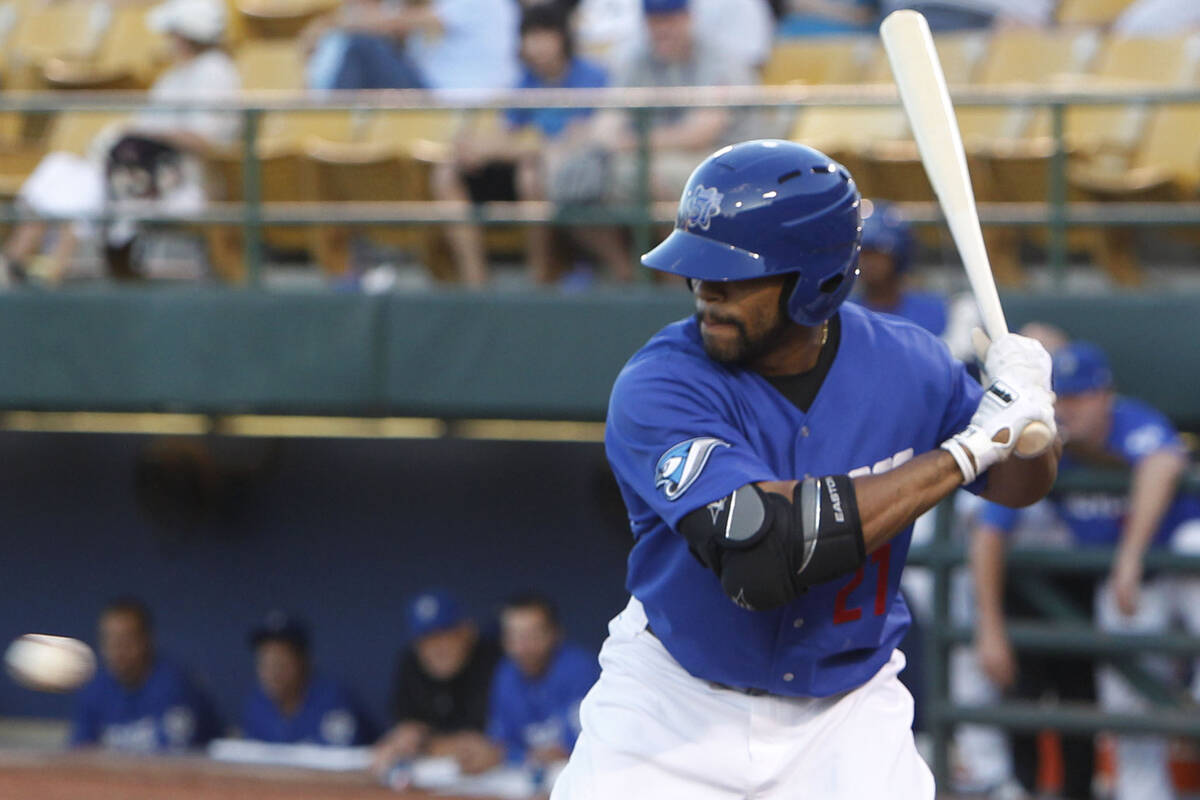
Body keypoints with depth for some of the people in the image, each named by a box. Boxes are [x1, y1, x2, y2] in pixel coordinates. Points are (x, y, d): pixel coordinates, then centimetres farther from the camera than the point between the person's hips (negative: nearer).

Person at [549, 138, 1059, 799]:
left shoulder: (903, 366, -10)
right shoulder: (659, 387, -22)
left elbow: (1019, 485, 9)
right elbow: (763, 553, -36)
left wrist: (1028, 426, -17)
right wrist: (967, 449, -30)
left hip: (845, 714, 2)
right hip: (676, 703, -2)